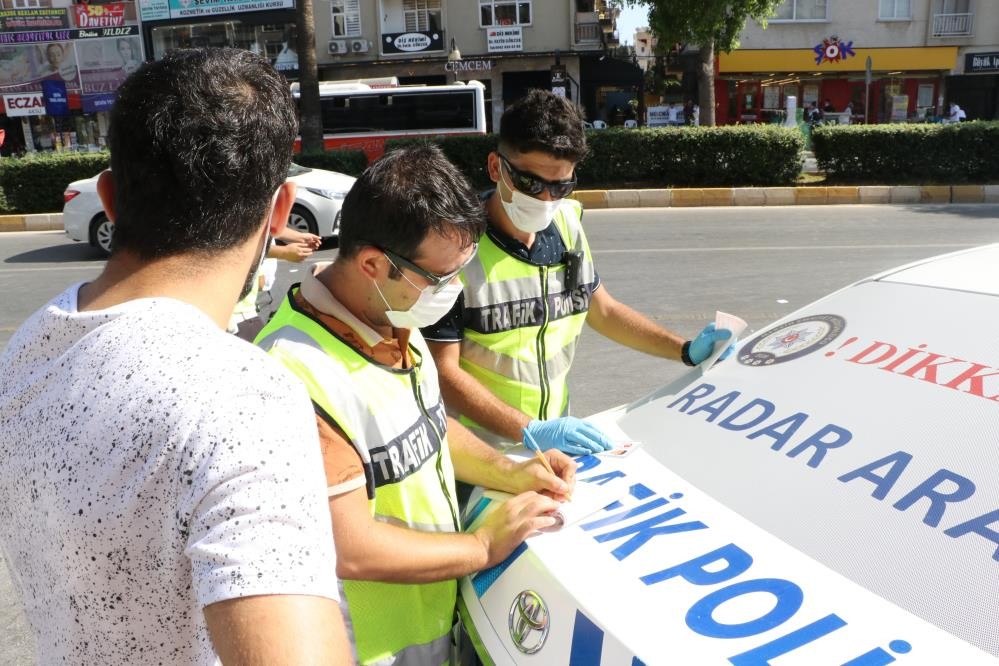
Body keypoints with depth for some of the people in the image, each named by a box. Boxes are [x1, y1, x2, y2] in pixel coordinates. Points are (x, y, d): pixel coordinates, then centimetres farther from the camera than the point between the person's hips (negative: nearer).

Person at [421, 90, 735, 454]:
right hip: (481, 452, -5)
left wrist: (687, 351, 10)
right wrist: (531, 432, -22)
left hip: (556, 436, 5)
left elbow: (603, 310, 16)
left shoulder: (567, 225, 1)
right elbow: (443, 370, -15)